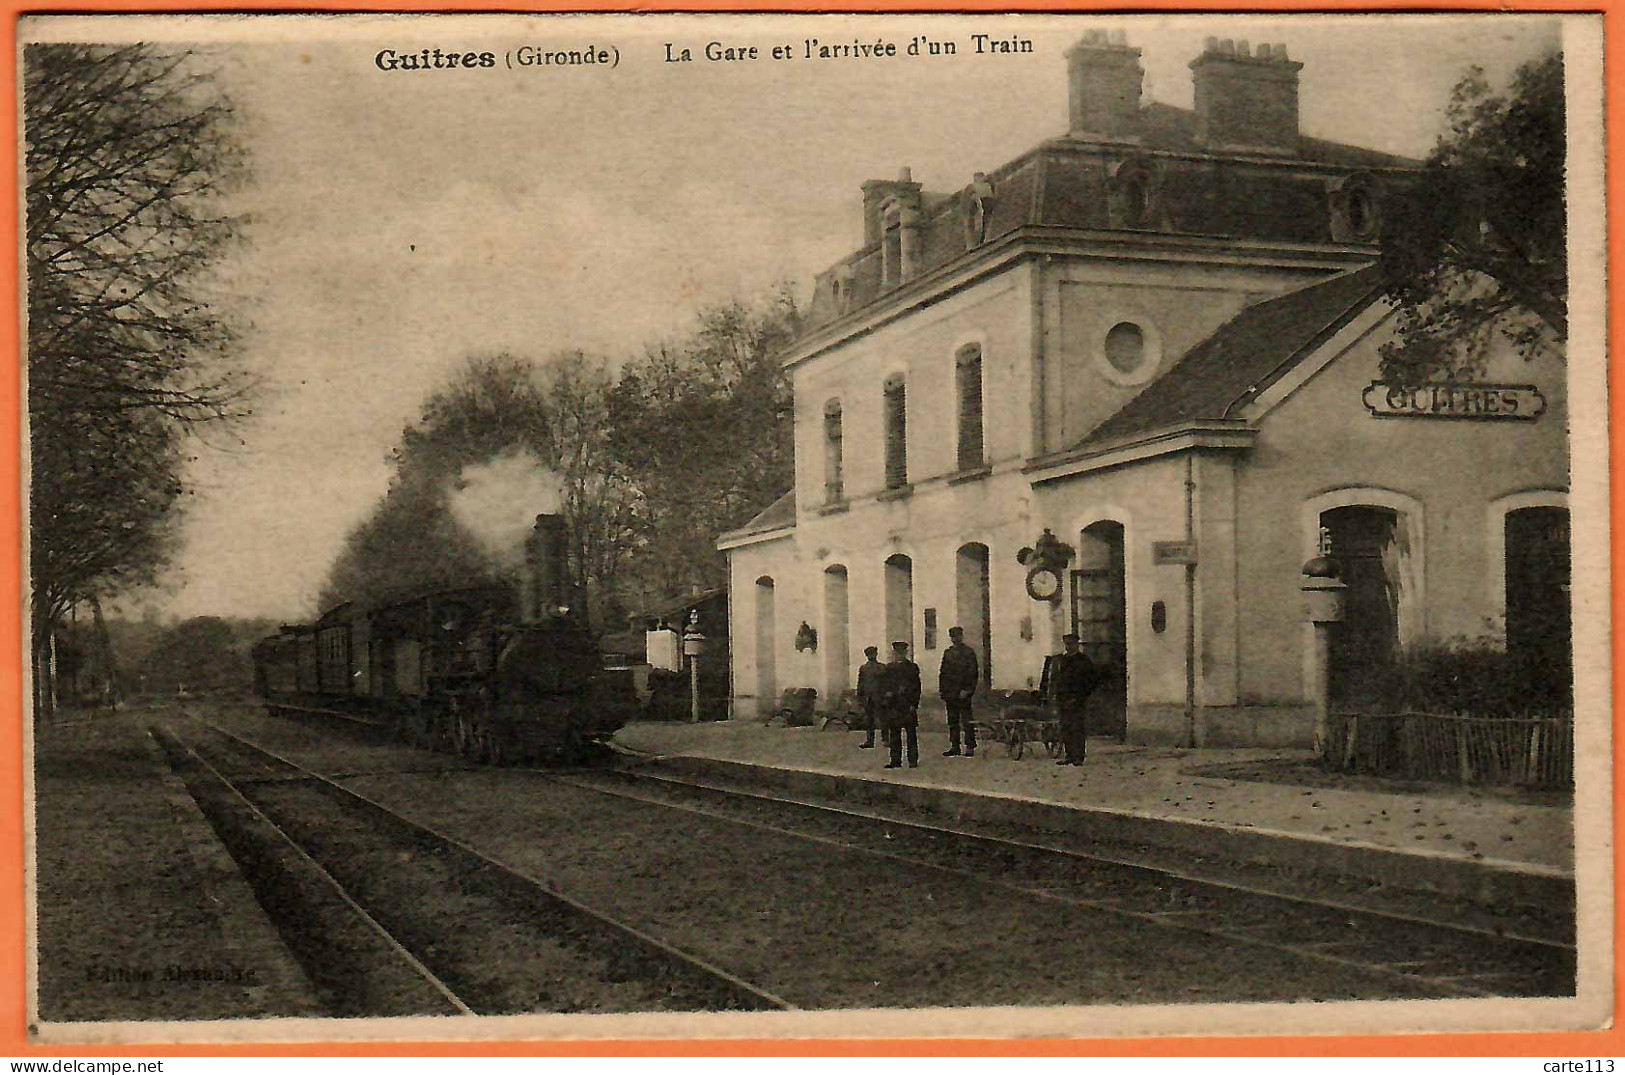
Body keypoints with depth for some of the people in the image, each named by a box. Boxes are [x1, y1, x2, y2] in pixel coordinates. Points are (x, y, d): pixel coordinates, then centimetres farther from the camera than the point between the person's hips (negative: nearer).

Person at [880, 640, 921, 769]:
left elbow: (916, 687, 2)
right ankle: (895, 761, 9)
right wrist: (885, 697, -2)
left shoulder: (912, 667, 6)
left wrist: (914, 704, -6)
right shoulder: (889, 668, 14)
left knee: (911, 734, -4)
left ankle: (913, 761, -1)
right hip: (893, 705, 3)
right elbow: (883, 685, 15)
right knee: (894, 734, 4)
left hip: (908, 706, -3)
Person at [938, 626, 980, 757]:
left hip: (963, 693, -6)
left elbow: (973, 673, -6)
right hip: (950, 692, 6)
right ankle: (954, 747, 12)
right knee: (952, 721, 7)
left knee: (967, 721, -4)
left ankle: (970, 747, 0)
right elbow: (943, 672, 18)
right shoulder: (947, 653, 15)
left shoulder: (968, 652, -1)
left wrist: (967, 690, -14)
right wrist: (941, 690, 9)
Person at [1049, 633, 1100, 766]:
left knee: (1078, 729, -9)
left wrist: (1085, 692, -4)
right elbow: (1053, 678, 21)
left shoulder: (1083, 661, 2)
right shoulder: (1059, 660, 16)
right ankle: (1069, 756, 12)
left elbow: (1095, 677, 2)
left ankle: (1078, 757, -8)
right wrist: (1052, 695, 10)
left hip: (1077, 700, -5)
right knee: (1065, 729, 6)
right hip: (1062, 699, 5)